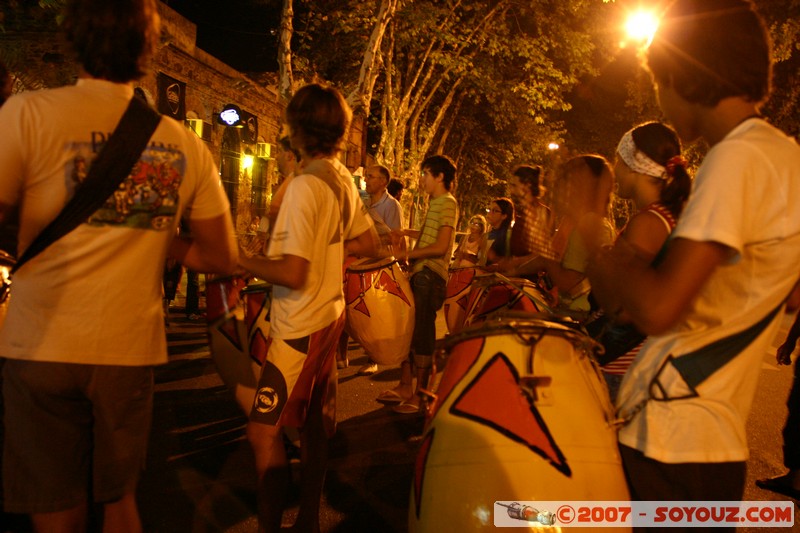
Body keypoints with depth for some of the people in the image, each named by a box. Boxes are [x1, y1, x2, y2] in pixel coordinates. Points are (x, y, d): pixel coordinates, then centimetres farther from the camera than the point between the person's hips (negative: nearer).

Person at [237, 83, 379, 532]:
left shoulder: (305, 185, -20)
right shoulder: (344, 179, 6)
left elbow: (291, 274, -23)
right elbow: (369, 243, 17)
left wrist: (239, 259, -10)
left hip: (300, 326, -9)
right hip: (330, 314, 9)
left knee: (264, 430, -4)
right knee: (315, 424, 16)